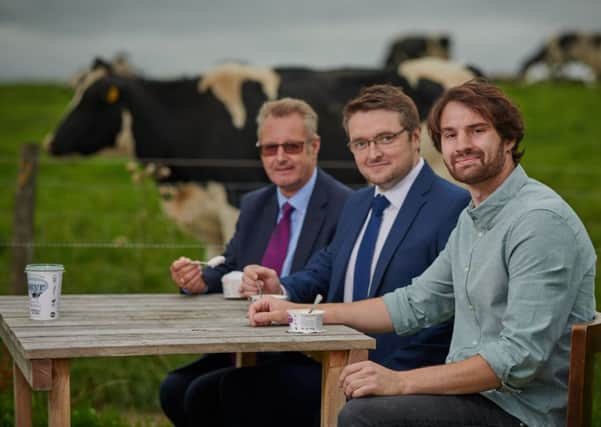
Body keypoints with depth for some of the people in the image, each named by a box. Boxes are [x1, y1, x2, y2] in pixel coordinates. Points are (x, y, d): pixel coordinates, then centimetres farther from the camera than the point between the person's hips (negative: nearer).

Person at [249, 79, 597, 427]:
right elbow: (415, 305, 19)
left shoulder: (541, 220, -18)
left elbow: (520, 357, -25)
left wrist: (401, 382, -26)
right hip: (474, 392, 9)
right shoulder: (472, 219, 14)